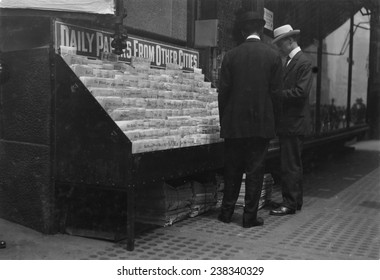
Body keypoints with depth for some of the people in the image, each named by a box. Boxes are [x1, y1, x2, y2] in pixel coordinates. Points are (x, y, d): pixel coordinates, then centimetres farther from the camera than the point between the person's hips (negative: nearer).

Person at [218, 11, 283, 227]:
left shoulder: (231, 56, -1)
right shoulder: (273, 55, -3)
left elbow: (223, 91, 0)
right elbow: (276, 91, -3)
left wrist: (224, 120, 9)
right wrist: (270, 117, 8)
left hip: (234, 122, 1)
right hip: (262, 122, -1)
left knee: (233, 169, 12)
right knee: (255, 170, 5)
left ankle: (227, 212, 20)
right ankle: (250, 216, 9)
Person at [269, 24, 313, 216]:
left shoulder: (303, 62, -11)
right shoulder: (289, 62, 17)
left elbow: (301, 92, -20)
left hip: (294, 123, -9)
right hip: (288, 122, 10)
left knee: (290, 165, -5)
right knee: (293, 164, 16)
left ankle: (289, 204, 3)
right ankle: (295, 200, 25)